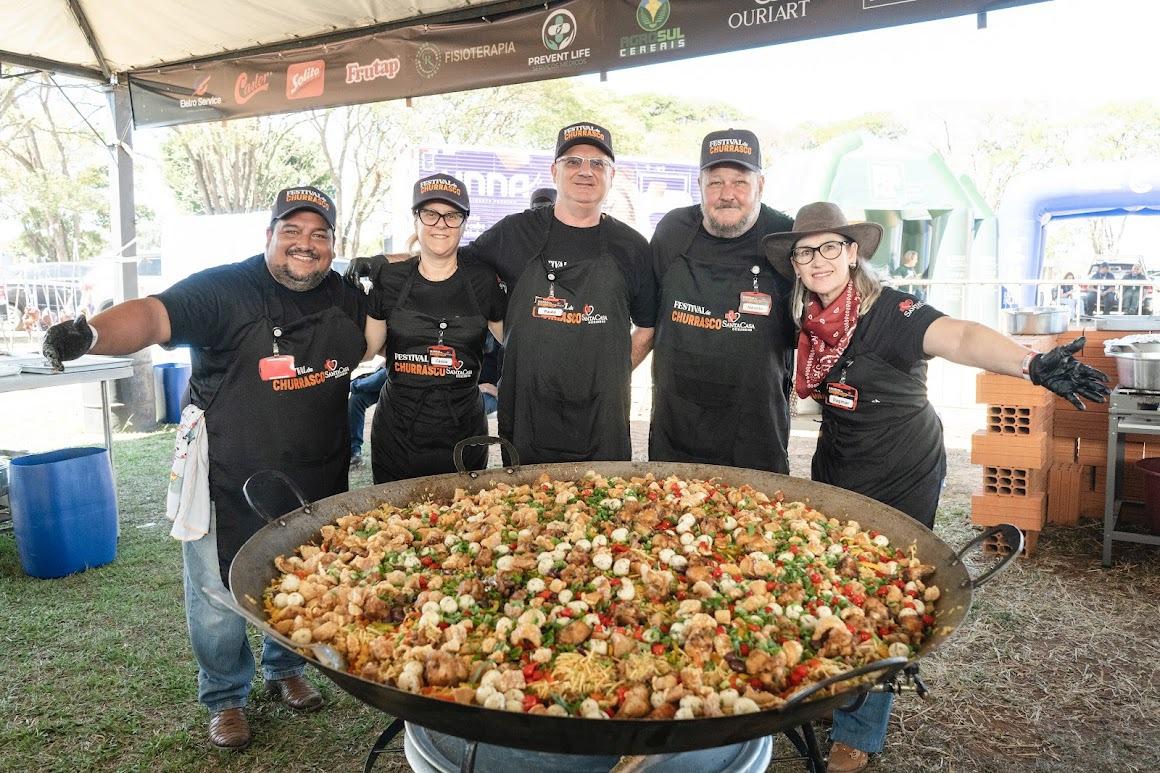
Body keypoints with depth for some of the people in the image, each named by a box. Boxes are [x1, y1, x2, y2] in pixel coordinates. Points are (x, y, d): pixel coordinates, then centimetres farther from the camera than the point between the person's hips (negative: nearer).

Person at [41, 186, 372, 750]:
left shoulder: (347, 298, 2)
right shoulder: (225, 290, -15)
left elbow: (368, 345, 23)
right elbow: (154, 315, -32)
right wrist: (91, 334, -49)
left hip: (316, 484, 5)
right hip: (229, 485, -4)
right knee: (220, 598, 8)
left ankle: (285, 670, 45)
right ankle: (225, 699, 33)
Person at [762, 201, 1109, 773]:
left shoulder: (888, 312, -24)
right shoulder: (806, 318, -6)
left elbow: (961, 338, -43)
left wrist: (1032, 363, -58)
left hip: (902, 479, -5)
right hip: (835, 469, 5)